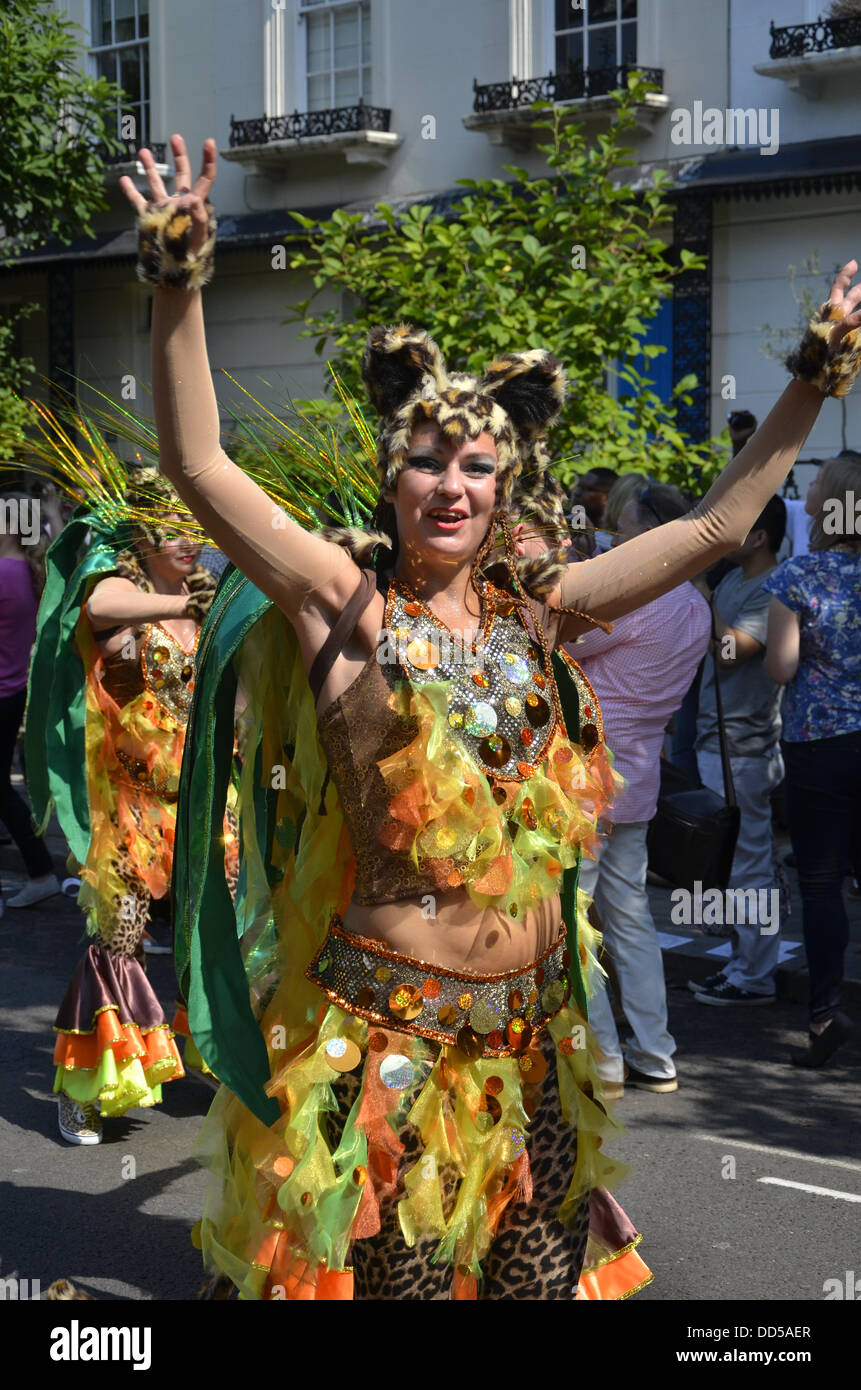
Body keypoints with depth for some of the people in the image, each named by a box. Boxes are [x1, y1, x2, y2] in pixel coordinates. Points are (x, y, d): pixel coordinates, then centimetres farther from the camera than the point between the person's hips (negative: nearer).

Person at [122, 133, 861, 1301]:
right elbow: (198, 466, -16)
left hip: (531, 1026, 4)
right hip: (389, 1024, -4)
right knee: (397, 1267, 5)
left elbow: (717, 524, 10)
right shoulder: (346, 604, -5)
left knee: (543, 1270, 12)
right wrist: (180, 289, -26)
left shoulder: (536, 613, 6)